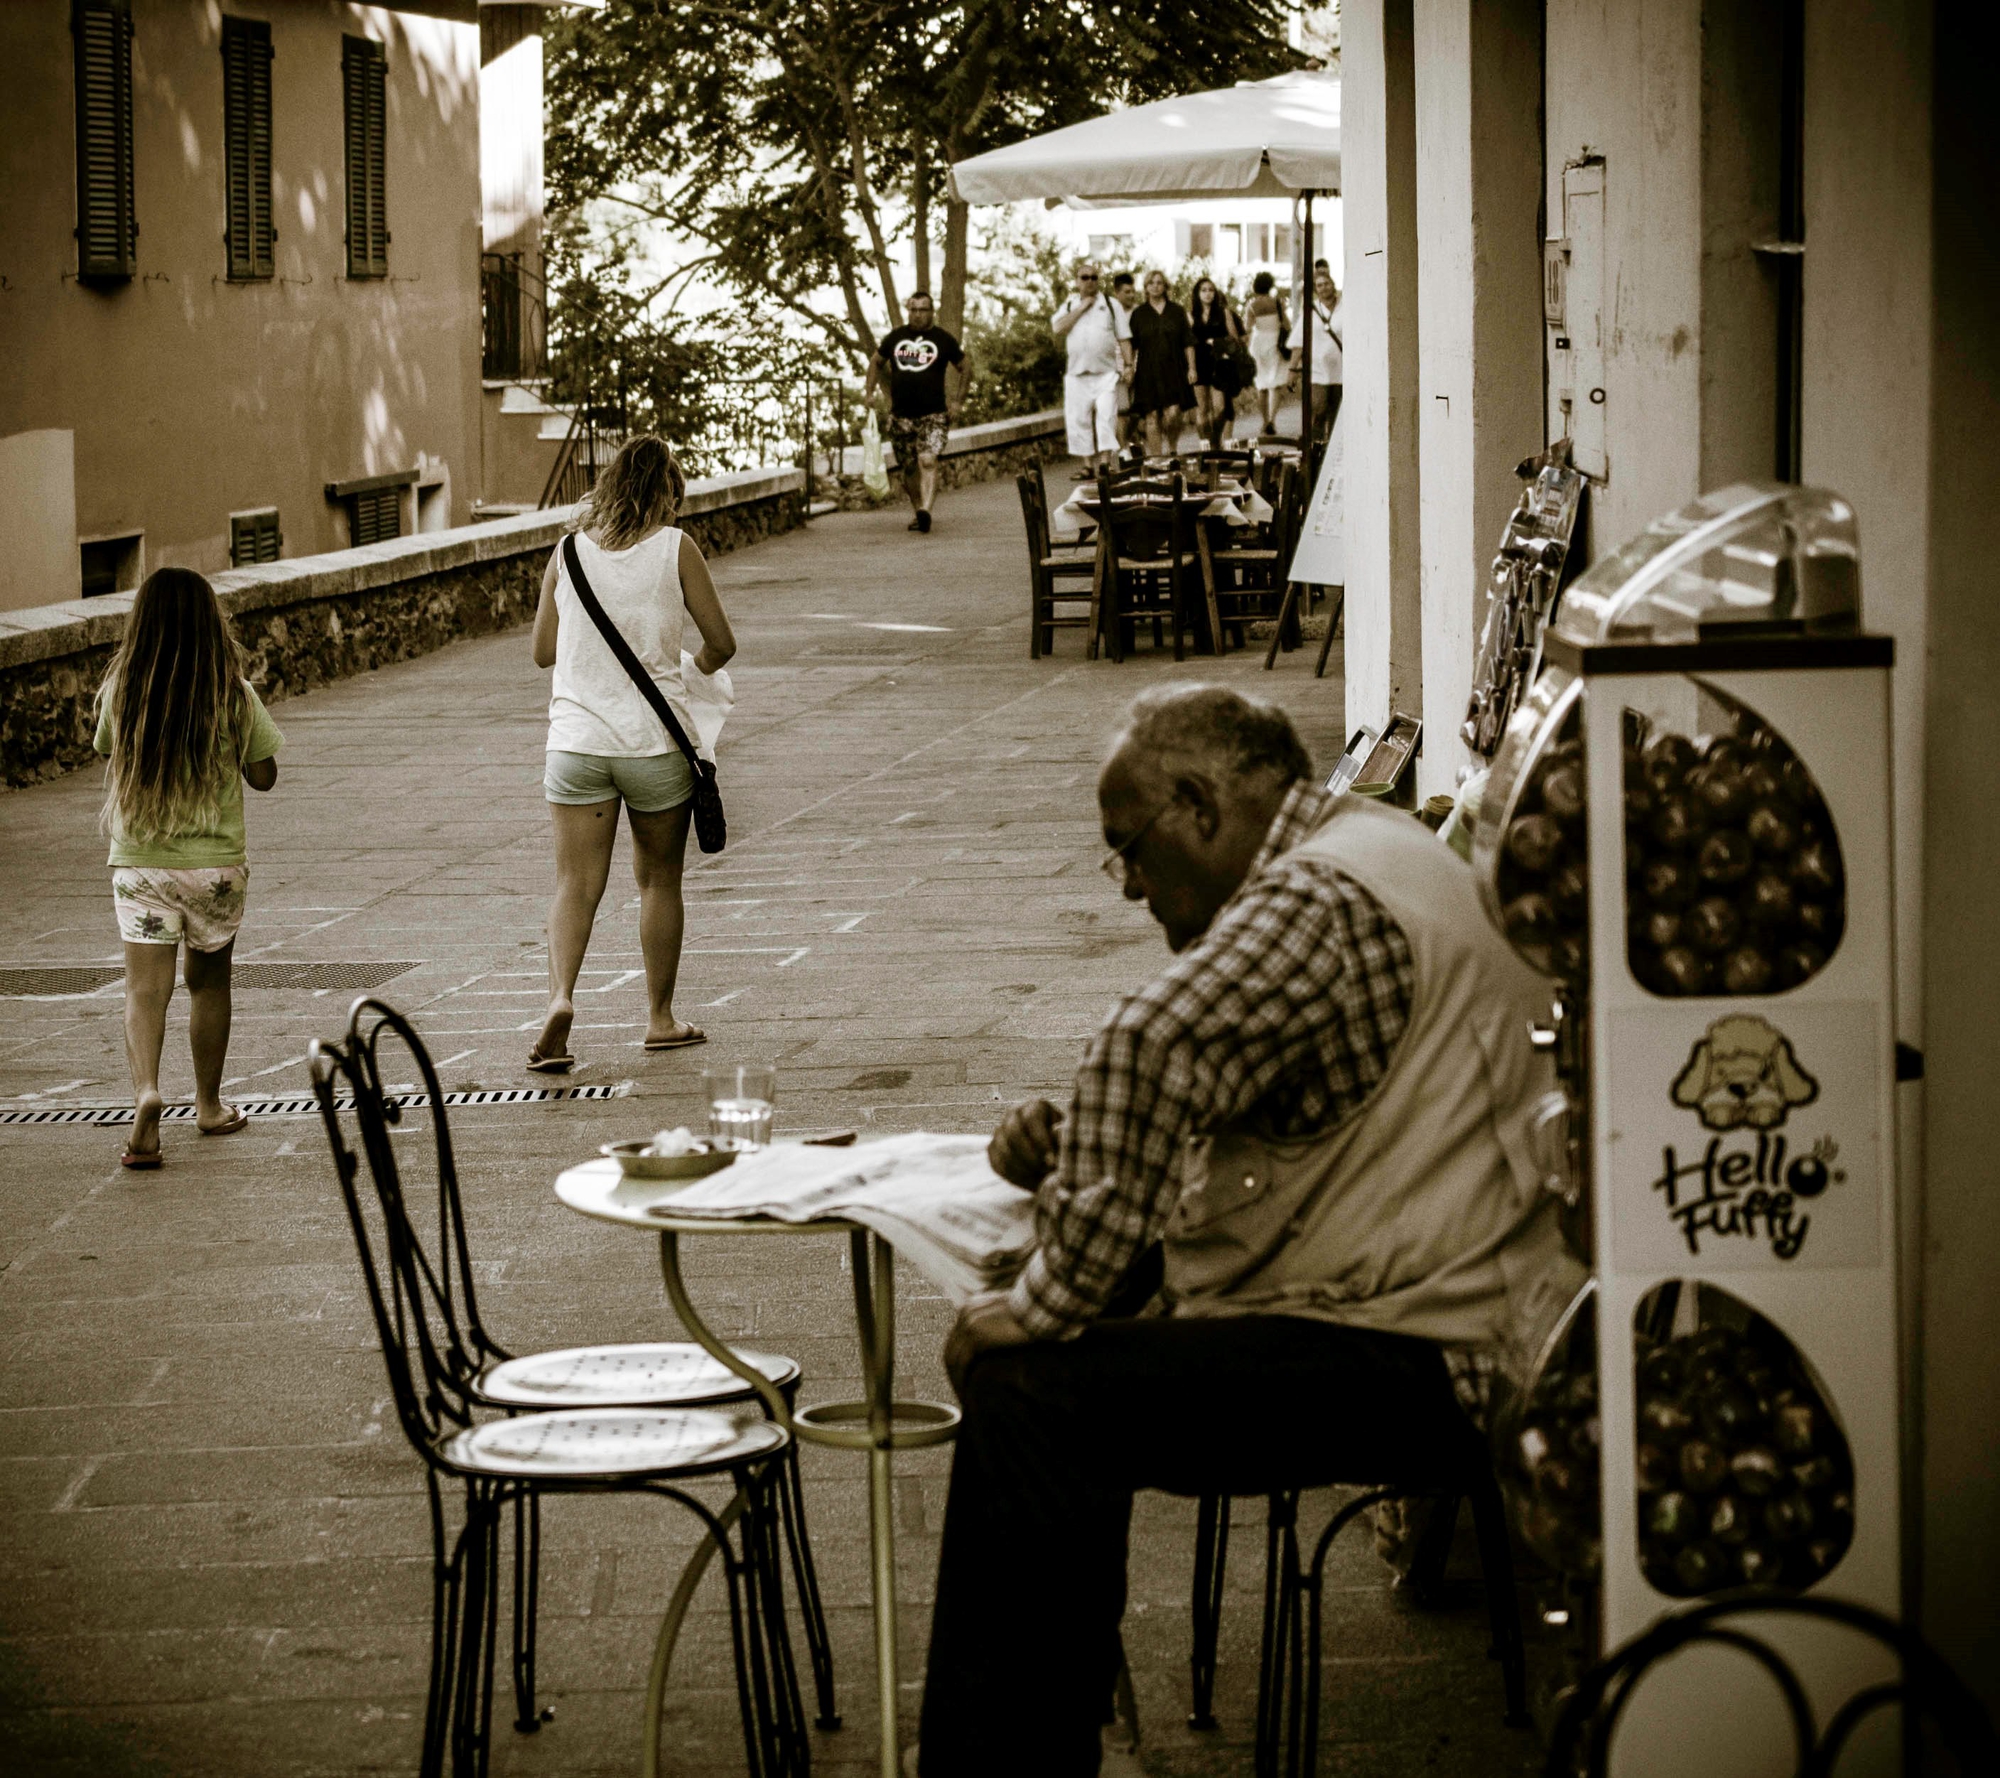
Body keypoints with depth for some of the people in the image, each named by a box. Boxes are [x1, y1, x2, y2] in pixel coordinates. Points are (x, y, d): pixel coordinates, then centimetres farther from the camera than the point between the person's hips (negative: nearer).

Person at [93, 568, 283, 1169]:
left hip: (138, 861, 0)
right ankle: (209, 1104, 29)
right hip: (215, 860, 0)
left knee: (146, 987, -4)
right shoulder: (234, 696, -9)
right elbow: (263, 776, -1)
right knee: (209, 980, 18)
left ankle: (146, 1091, -28)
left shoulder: (121, 692, -7)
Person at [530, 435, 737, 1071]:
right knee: (659, 881, 14)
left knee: (576, 885, 1)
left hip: (577, 740, 1)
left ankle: (560, 996, -21)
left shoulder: (569, 552, 3)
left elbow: (544, 650, 11)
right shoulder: (675, 549, -4)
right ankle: (661, 1018, 22)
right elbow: (721, 642, 0)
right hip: (656, 739, -1)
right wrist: (695, 668, 22)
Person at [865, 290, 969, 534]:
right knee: (909, 469, 9)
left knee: (928, 461, -22)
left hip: (933, 415, -4)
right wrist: (869, 391, 13)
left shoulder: (943, 339, 2)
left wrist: (958, 401, 2)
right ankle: (919, 511, 27)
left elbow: (965, 369, 12)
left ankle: (925, 511, -35)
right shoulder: (895, 338, 10)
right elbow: (876, 362, 26)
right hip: (901, 416, 4)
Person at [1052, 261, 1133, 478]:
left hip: (1106, 373, -2)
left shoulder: (1111, 305, 10)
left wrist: (1128, 365, -2)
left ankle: (1105, 462, -15)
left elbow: (1124, 338, 8)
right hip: (1077, 373, 2)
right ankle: (1088, 464, 9)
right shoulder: (1069, 307, 13)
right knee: (1079, 420, 2)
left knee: (1106, 416, -13)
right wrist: (1081, 309, -6)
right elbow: (1058, 328, -6)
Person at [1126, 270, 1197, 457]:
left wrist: (1191, 367, 4)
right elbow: (1132, 346, 8)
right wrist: (1130, 369, 0)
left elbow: (1188, 343, 10)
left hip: (1173, 371, 0)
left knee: (1172, 414, -13)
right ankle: (1156, 456, 2)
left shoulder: (1177, 311, 10)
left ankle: (1173, 448, 9)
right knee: (1152, 417, -3)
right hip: (1148, 373, 0)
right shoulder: (1139, 314, 8)